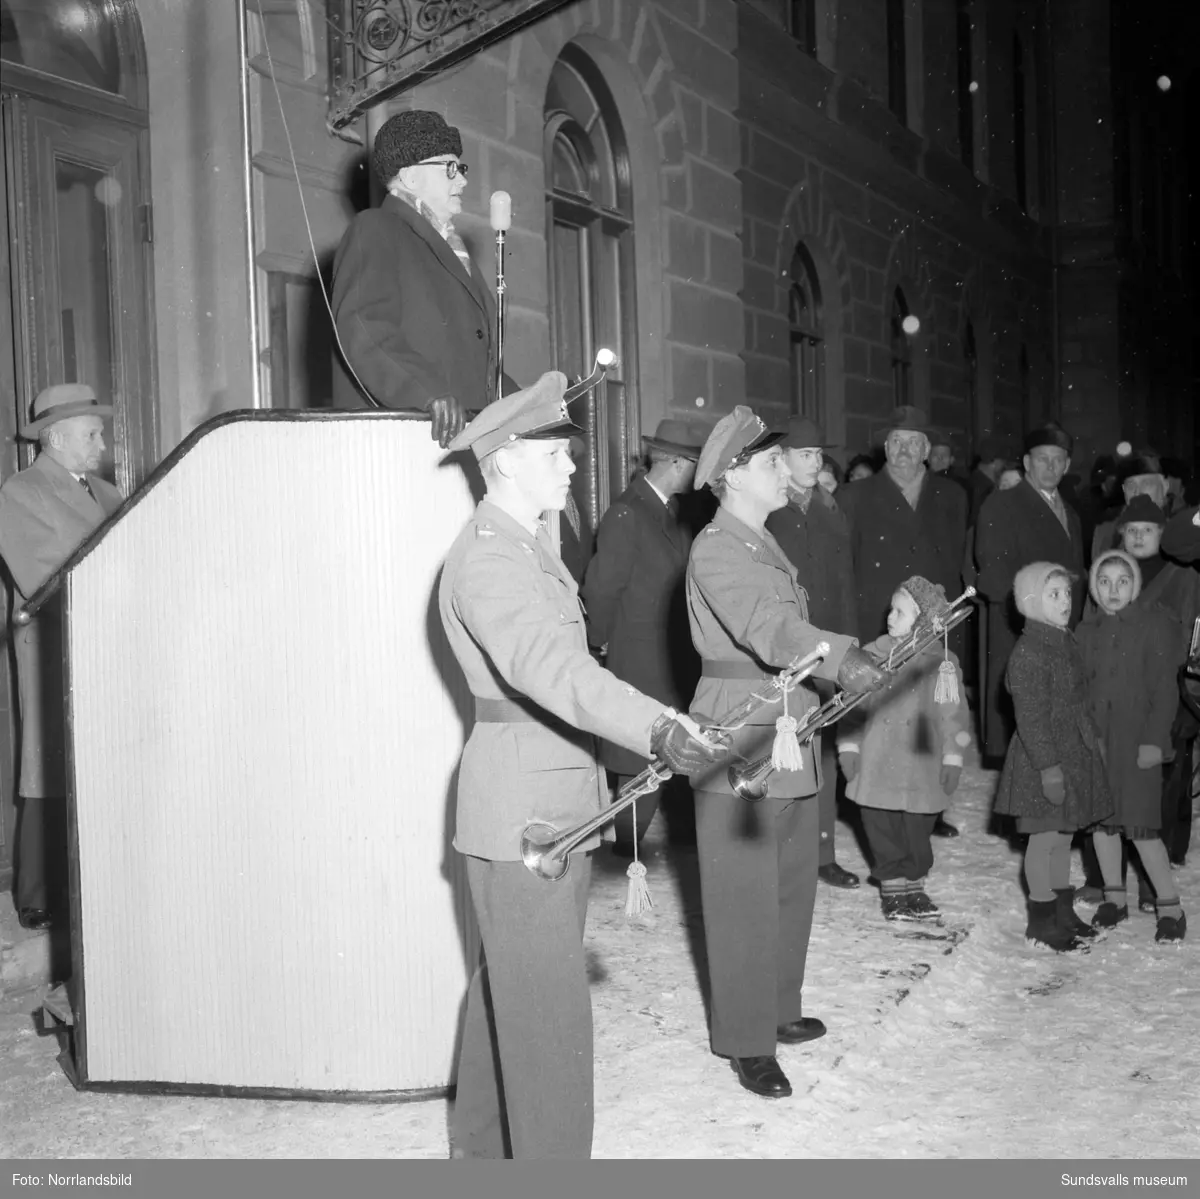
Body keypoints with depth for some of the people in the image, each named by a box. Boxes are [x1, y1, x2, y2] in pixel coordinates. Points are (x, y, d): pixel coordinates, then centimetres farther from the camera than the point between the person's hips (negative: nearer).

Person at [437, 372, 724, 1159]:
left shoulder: (530, 546, 15)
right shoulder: (486, 557, -19)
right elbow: (548, 667, -36)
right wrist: (660, 730, -48)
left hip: (555, 799, 10)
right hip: (521, 806, -10)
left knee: (510, 983, 20)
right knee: (548, 1005, -5)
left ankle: (485, 1142, 34)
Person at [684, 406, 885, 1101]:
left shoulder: (766, 544, 16)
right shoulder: (716, 549, -15)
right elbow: (764, 625, -31)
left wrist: (855, 658, 17)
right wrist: (839, 658, -44)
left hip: (792, 741, 9)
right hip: (739, 744, -9)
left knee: (793, 886, 17)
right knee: (746, 898, 0)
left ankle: (779, 1010, 32)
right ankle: (747, 1043, 10)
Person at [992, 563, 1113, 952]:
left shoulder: (1066, 642, 9)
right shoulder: (1028, 653, -20)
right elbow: (1031, 717, -22)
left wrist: (1094, 739, 19)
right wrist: (1048, 766, -23)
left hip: (1075, 755, 9)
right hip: (1044, 761, -9)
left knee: (1064, 835, 18)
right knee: (1045, 838, 1)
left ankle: (1063, 911, 30)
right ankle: (1042, 920, 14)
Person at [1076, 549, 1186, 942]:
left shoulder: (1154, 624, -5)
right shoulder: (1087, 631, 9)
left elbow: (1165, 689, -8)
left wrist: (1154, 740, -14)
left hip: (1138, 740, -5)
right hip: (1095, 740, 5)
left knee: (1141, 827, -6)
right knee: (1101, 820, 9)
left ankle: (1170, 906, 6)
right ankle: (1114, 898, 24)